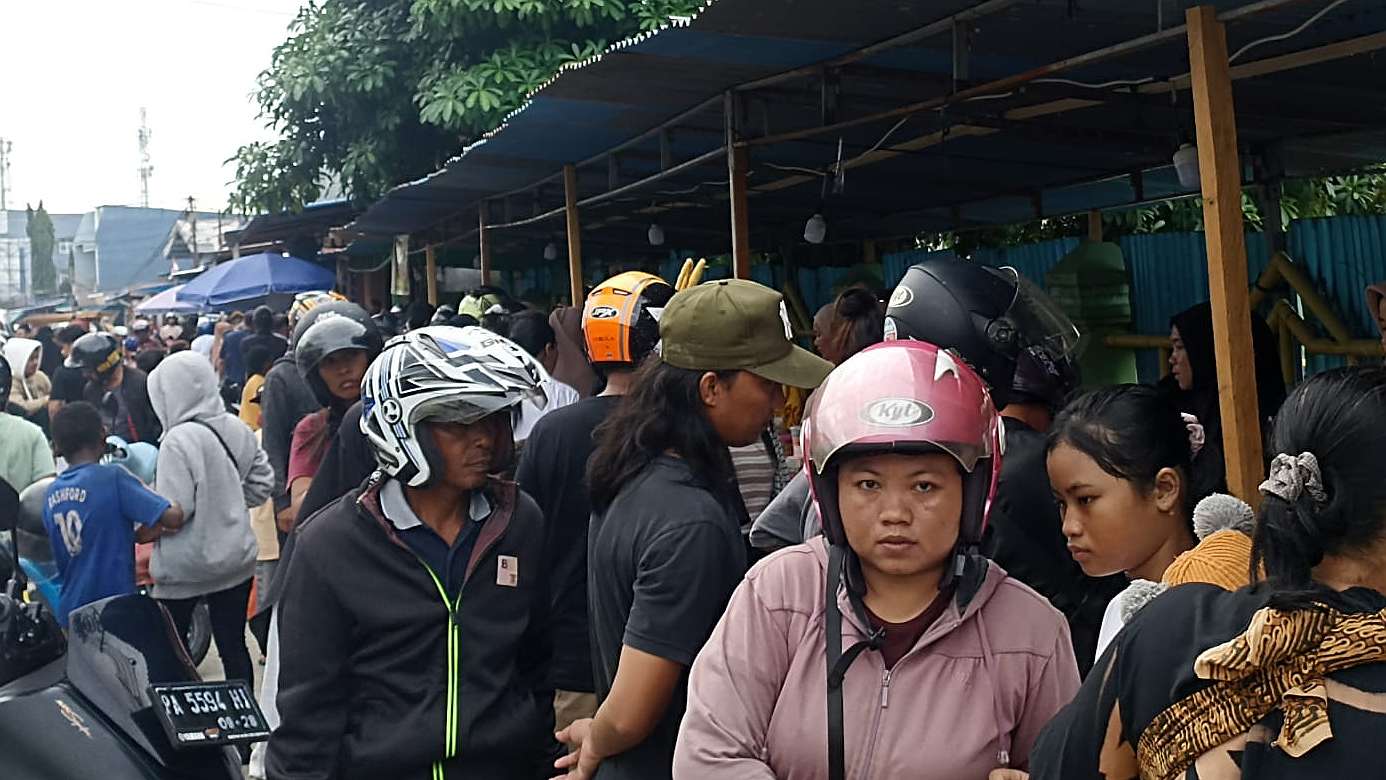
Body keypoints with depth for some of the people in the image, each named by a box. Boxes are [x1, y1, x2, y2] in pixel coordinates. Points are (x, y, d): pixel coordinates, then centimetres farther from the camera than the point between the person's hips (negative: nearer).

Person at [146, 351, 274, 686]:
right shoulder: (237, 429, -1)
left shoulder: (179, 440, -20)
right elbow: (261, 483, 9)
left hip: (185, 567, -6)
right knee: (233, 646, 12)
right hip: (237, 558, 6)